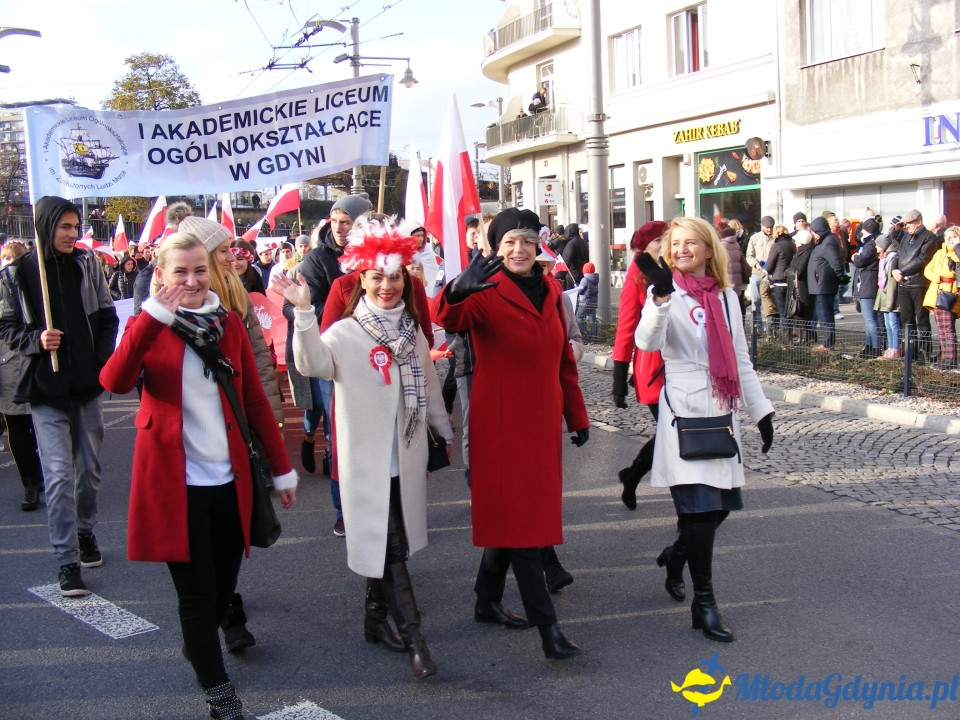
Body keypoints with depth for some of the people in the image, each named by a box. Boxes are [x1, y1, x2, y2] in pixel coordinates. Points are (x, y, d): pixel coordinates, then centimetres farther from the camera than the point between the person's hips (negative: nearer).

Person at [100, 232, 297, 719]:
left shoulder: (229, 323, 5)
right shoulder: (150, 326, -4)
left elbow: (255, 401, 8)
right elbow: (114, 382, -24)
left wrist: (282, 468, 8)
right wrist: (154, 315, -31)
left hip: (229, 479, 4)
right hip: (175, 483, -3)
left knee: (224, 586, 15)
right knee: (196, 592, 3)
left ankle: (197, 644, 44)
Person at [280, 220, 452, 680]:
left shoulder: (413, 334, 8)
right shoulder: (346, 334, -10)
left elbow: (429, 388, 19)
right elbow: (312, 364, -30)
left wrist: (445, 433, 26)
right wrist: (304, 315, -44)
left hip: (406, 460, 6)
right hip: (367, 462, -6)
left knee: (390, 545, 15)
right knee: (389, 550, -5)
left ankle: (375, 617, 33)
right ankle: (414, 640, 0)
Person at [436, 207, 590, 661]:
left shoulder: (550, 291, 10)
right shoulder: (486, 294, -10)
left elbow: (564, 359, 16)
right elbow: (451, 318, -31)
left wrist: (577, 415, 16)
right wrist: (458, 291, -53)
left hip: (543, 419, 7)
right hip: (501, 419, -7)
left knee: (511, 516, 16)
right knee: (518, 518, -4)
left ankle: (488, 602, 32)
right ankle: (546, 624, 1)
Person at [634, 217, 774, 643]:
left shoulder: (725, 296, 11)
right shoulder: (668, 293, -5)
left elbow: (740, 360, 16)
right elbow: (647, 342, -25)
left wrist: (760, 409, 14)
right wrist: (660, 295, -39)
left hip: (722, 412, 6)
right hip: (685, 411, -6)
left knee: (723, 503, 9)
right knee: (701, 505, -8)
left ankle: (678, 553, 38)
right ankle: (703, 604, 3)